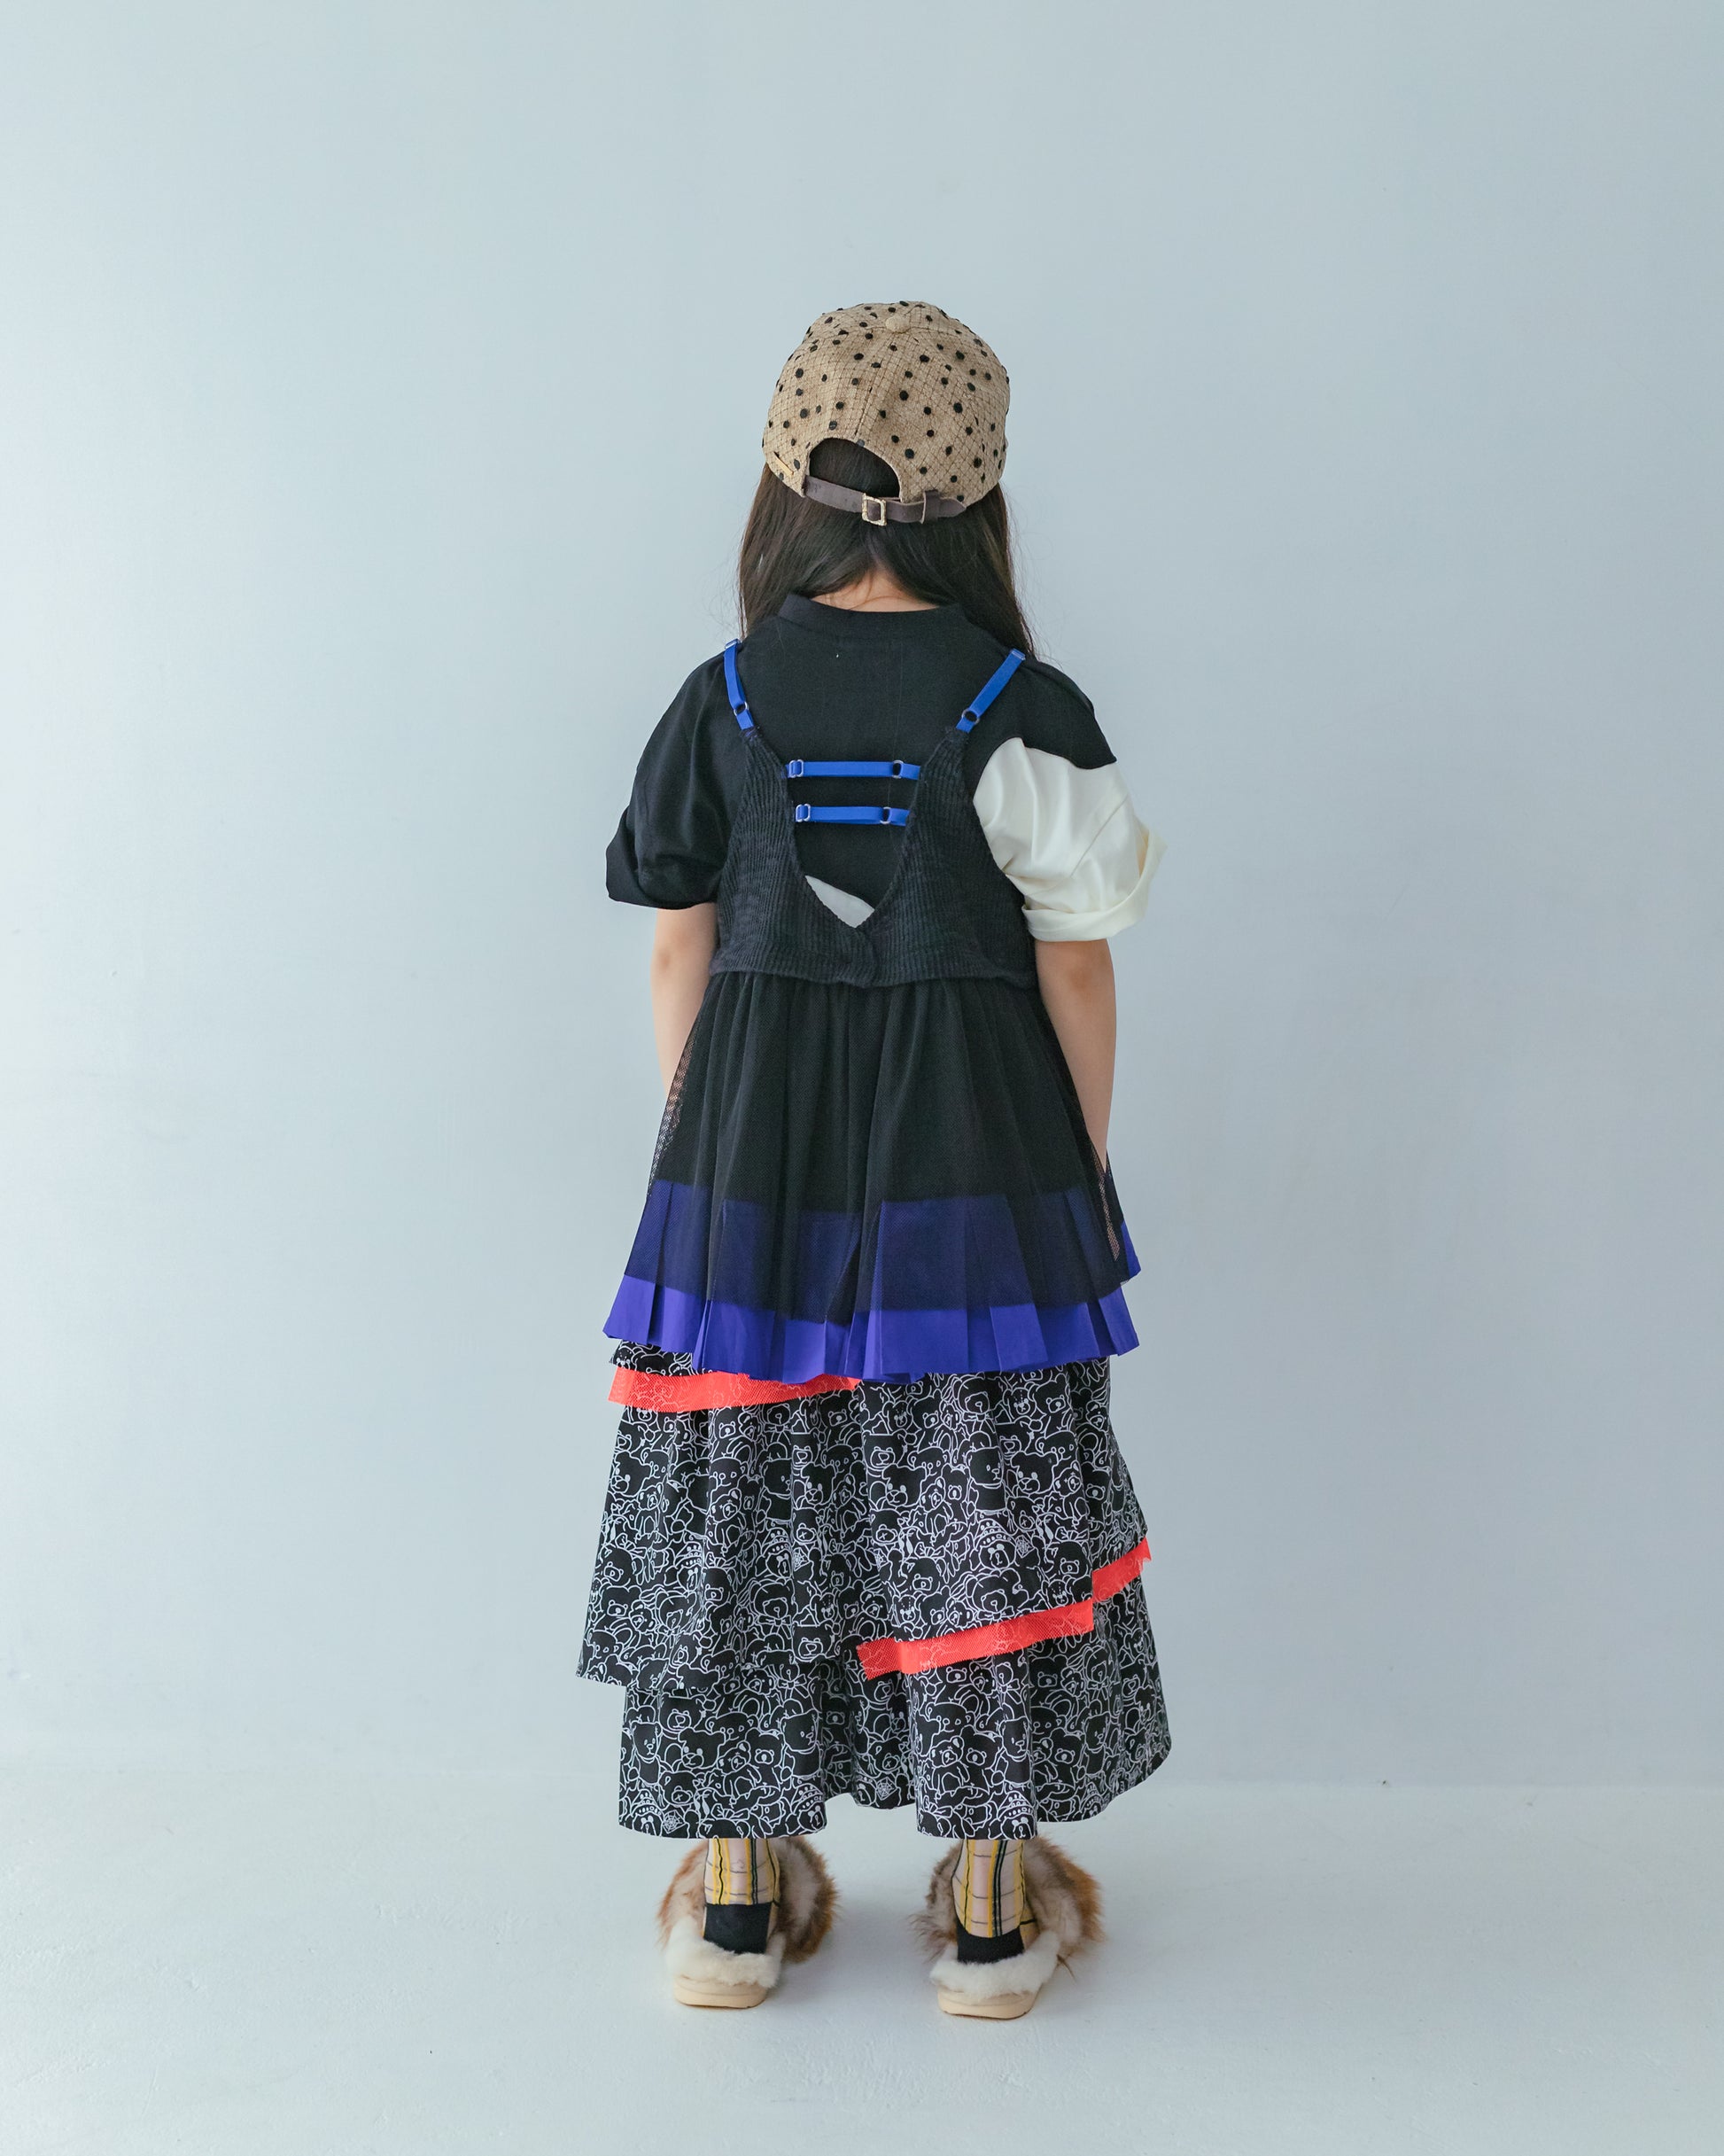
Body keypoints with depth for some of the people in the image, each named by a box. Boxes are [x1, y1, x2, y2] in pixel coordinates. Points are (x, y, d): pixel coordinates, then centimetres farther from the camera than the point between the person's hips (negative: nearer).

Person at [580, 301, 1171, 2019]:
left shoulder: (723, 700, 0)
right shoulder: (1023, 706, -5)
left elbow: (679, 948, 3)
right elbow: (1073, 967, -4)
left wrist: (696, 1154, 13)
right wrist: (1085, 1170, 7)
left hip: (750, 1149, 2)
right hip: (973, 1155, -1)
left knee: (741, 1479, 11)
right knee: (980, 1497, 8)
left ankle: (735, 1894, 22)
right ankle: (988, 1907, 20)